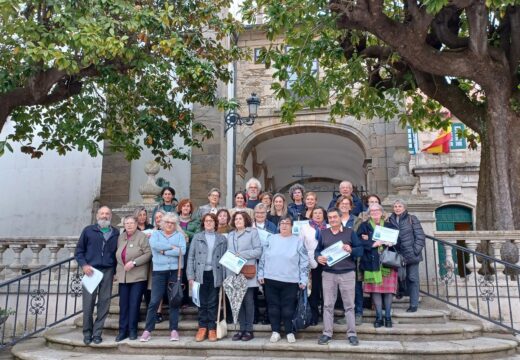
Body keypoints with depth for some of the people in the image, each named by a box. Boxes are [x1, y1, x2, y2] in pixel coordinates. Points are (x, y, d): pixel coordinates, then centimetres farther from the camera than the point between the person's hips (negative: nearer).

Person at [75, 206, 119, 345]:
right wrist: (84, 265, -7)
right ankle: (87, 333, 14)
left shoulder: (116, 233, 10)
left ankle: (97, 333, 12)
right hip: (91, 270, -1)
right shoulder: (88, 231, 6)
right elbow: (79, 250, 7)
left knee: (104, 303, 2)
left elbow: (117, 253, 12)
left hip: (108, 272, 1)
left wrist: (115, 271, 5)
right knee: (88, 303, 0)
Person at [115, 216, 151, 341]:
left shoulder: (142, 237, -5)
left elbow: (148, 253, -12)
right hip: (123, 277, 5)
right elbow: (118, 255, 20)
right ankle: (122, 330, 14)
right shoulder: (121, 237, 13)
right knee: (123, 304, 6)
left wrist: (134, 262, -18)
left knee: (134, 304, -2)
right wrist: (117, 271, 14)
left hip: (138, 277, -5)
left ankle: (132, 330, 10)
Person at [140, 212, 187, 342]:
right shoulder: (156, 234, 10)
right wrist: (172, 247, -11)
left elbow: (182, 250, -9)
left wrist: (164, 251, -9)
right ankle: (148, 330, 8)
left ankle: (174, 330, 12)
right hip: (159, 271, 0)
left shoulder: (179, 235, 8)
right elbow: (154, 245, -12)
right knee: (154, 301, -1)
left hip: (175, 271, 0)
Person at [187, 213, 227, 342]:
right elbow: (191, 257, 5)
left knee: (213, 303, 5)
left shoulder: (222, 239, 6)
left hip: (215, 275, 0)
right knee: (202, 302, 6)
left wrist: (224, 277, -5)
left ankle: (212, 329, 14)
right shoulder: (197, 237, 7)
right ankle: (202, 328, 17)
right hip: (201, 274, 0)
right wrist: (190, 276, -3)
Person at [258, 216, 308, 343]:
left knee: (288, 308, 3)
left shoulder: (298, 241, 1)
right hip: (271, 279, 2)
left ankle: (289, 332, 17)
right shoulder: (271, 239, 6)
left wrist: (303, 280, -4)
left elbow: (304, 262, 0)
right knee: (273, 306, 8)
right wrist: (260, 275, 4)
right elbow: (263, 258, 8)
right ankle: (275, 331, 20)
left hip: (290, 281, -2)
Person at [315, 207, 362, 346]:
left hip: (347, 273, -2)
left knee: (349, 305, 5)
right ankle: (327, 333, 15)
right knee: (328, 304, 6)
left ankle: (352, 334, 14)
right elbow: (317, 250, 10)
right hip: (328, 274, 2)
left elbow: (360, 249, 0)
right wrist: (318, 257, -11)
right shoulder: (323, 233, 10)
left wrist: (351, 250, -21)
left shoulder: (350, 232, 2)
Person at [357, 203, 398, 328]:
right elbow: (359, 241, -3)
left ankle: (388, 317, 10)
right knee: (375, 289, -3)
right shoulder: (364, 226, 9)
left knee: (389, 289, -1)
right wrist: (373, 243, -16)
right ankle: (379, 317, 6)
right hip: (372, 263, -1)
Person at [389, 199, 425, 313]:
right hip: (397, 255, 3)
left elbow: (420, 236, -4)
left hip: (411, 254, -3)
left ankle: (414, 304, 9)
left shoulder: (412, 219, -1)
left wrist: (416, 250, -11)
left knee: (412, 279, 2)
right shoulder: (390, 220, 8)